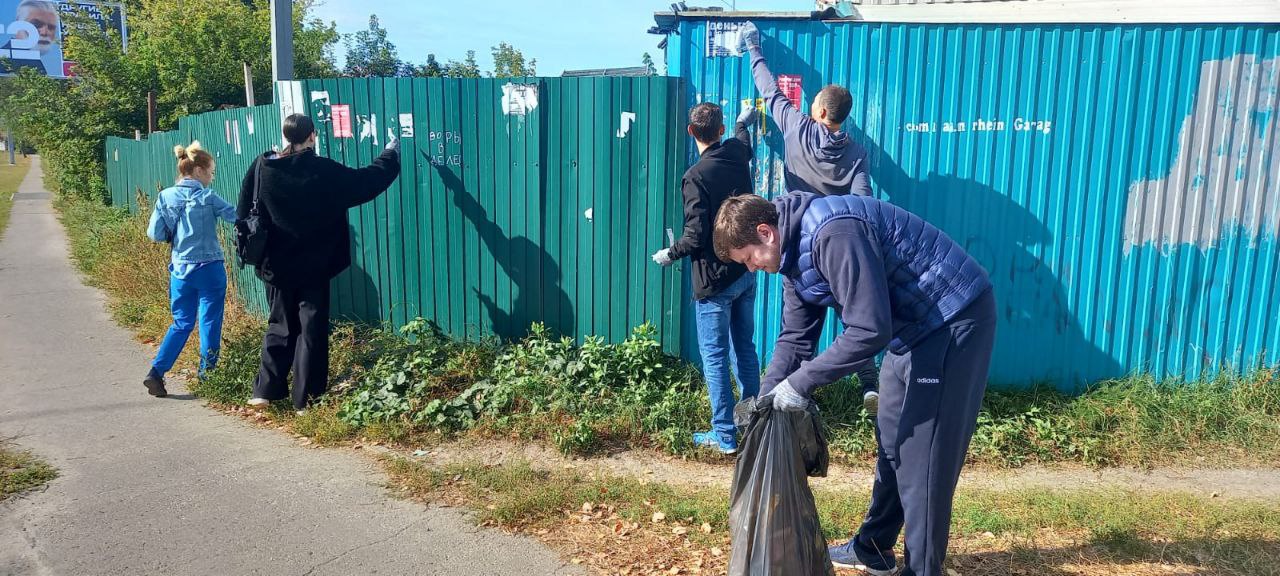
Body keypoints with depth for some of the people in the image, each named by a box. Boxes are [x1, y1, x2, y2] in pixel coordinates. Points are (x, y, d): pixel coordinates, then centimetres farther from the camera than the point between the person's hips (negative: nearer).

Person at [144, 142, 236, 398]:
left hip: (180, 271, 5)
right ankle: (207, 375, 13)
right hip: (209, 270, -4)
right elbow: (236, 215, -10)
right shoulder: (207, 198, -10)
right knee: (210, 323, 7)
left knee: (182, 323, 16)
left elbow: (155, 234, 1)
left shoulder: (165, 197, 1)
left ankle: (156, 372, 8)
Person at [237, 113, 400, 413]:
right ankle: (306, 398, 7)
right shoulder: (324, 171, -12)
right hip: (314, 267, -3)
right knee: (312, 331, 4)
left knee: (280, 326, 17)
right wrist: (391, 153, 12)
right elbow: (367, 181, -3)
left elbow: (243, 213, 3)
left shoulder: (261, 168, -3)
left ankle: (267, 390, 18)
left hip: (276, 265, 3)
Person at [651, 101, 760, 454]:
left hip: (715, 280, -7)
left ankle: (725, 436, 7)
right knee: (745, 350, 17)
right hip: (746, 272, 7)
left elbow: (696, 237, -19)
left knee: (715, 358, 1)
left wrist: (670, 254, -2)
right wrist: (743, 121, 50)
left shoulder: (696, 176, -18)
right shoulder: (737, 153, 2)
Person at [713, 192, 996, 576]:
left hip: (953, 321, -10)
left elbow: (869, 331, -31)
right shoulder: (796, 251, 3)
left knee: (922, 459, -5)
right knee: (892, 444, 18)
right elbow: (795, 337, 10)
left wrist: (801, 383, -25)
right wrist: (763, 401, 4)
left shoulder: (832, 233, -29)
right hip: (912, 328, 10)